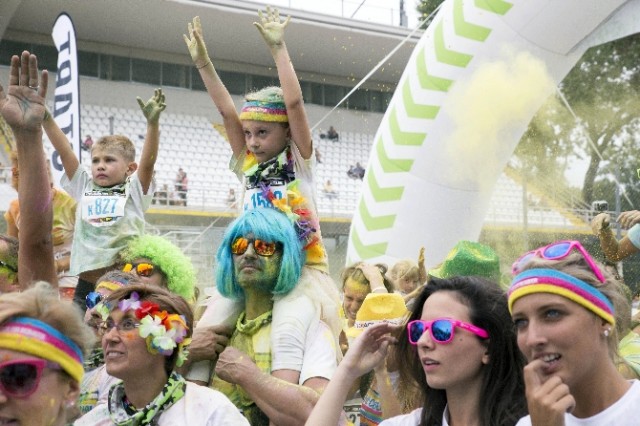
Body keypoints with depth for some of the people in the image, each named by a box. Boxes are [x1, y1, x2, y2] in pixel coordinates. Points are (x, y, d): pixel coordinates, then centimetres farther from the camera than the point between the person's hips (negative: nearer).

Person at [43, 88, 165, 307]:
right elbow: (64, 151, 6)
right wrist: (45, 117, -2)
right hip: (87, 283, 3)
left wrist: (153, 122, -23)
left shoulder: (133, 191, 4)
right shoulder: (85, 188, 13)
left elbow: (148, 160, -11)